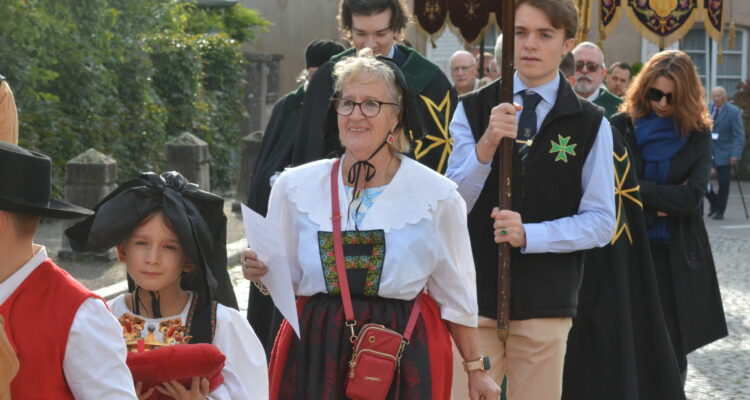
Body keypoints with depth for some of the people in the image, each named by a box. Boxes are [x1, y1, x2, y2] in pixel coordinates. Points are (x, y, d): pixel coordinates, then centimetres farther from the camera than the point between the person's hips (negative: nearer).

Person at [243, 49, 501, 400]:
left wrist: (475, 369, 9)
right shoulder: (295, 186, 3)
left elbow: (454, 295, 7)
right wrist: (259, 272, -10)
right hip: (315, 353, 2)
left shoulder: (436, 195, -1)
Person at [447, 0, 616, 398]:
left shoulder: (590, 124, 1)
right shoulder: (472, 110, 4)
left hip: (545, 302, 0)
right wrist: (485, 146, -21)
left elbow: (600, 222, 0)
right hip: (474, 295, 0)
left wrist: (528, 235, -15)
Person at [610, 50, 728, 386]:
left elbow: (693, 196, -11)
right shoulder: (621, 128, -1)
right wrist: (659, 204, -12)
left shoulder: (697, 135, 1)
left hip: (678, 257, 0)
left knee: (674, 353, 3)